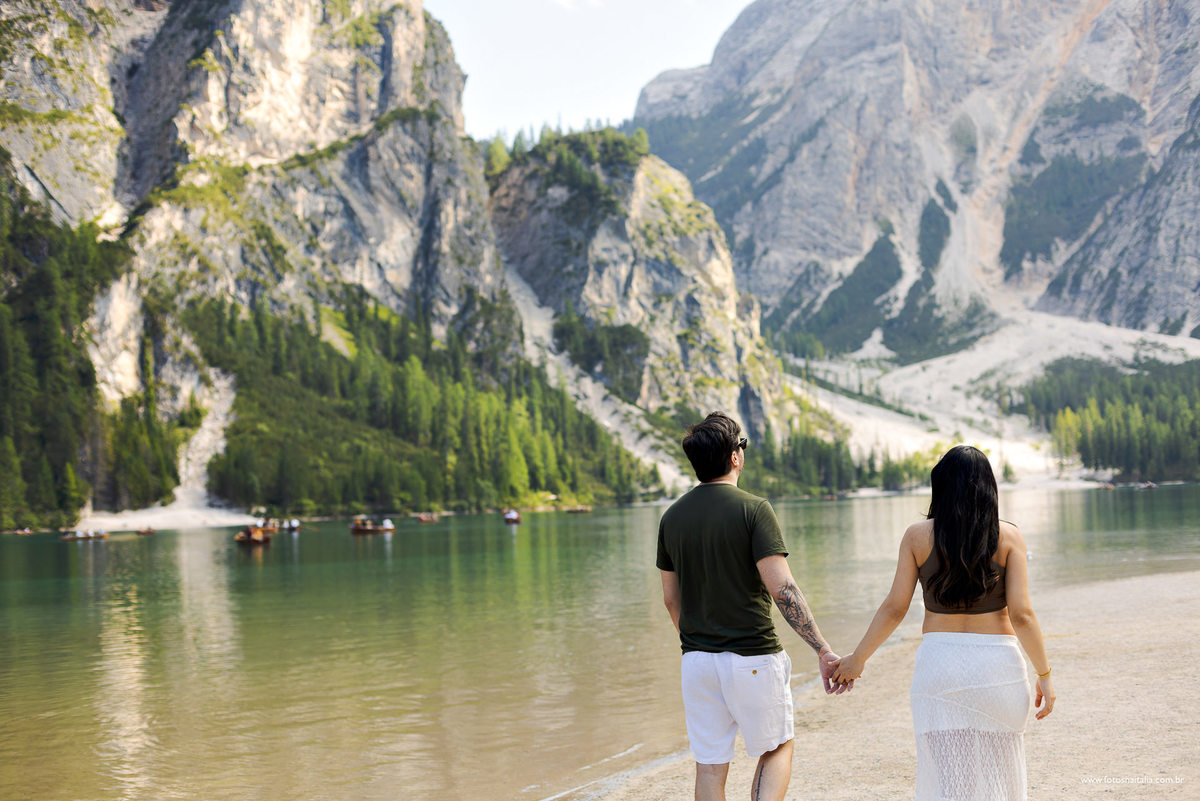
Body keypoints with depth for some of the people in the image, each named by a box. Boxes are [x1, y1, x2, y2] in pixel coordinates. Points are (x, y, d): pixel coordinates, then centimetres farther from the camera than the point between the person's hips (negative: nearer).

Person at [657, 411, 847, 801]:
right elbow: (782, 588, -19)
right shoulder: (753, 509, -12)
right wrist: (823, 651, -17)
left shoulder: (672, 517, 5)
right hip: (753, 658, -4)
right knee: (777, 748, 15)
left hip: (697, 660, 4)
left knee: (710, 767, 10)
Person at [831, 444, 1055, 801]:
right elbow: (1021, 614, -8)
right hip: (997, 663, 0)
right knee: (998, 772, 17)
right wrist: (1044, 674, 2)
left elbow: (894, 608, 0)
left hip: (938, 662, 0)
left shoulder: (918, 536, -1)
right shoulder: (1008, 536, -3)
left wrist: (857, 659, 11)